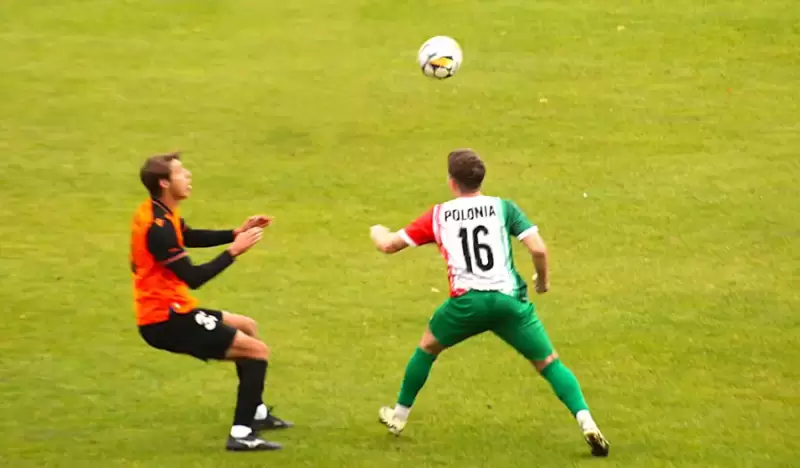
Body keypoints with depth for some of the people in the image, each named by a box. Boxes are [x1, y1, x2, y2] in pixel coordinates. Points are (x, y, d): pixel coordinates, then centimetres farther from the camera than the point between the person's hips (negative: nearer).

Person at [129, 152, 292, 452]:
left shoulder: (159, 214, 6)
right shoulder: (158, 227, -25)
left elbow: (192, 238, 22)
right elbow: (193, 278, -25)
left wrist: (237, 233, 10)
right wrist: (233, 252, -18)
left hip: (167, 311, 11)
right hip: (166, 321, -11)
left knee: (247, 326, 29)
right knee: (257, 349, -8)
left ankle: (256, 413, 39)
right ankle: (241, 435, -9)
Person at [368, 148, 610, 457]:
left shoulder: (439, 215, 13)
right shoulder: (504, 208, 9)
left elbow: (389, 245, 20)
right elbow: (538, 249, -3)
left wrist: (377, 233, 44)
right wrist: (543, 280, 18)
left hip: (467, 301, 0)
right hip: (510, 300, 0)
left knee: (428, 346, 28)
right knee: (549, 364, 8)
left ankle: (399, 416, 38)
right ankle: (586, 422, -12)